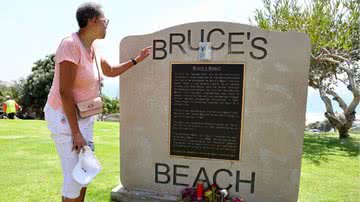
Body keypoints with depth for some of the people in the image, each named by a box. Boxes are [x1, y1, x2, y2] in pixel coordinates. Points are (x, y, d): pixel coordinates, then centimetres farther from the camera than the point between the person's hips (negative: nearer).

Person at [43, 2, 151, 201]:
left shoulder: (92, 49, 4)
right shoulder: (71, 45, -23)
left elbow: (111, 71, 21)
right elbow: (64, 92, -26)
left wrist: (137, 60, 20)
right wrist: (76, 132, -24)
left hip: (83, 116, 9)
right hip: (65, 117, -9)